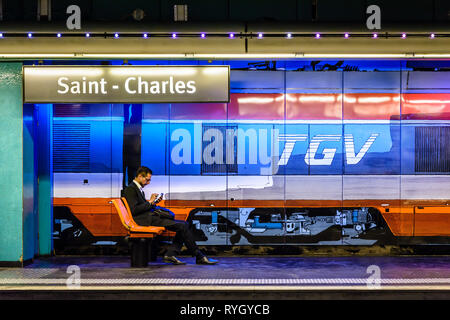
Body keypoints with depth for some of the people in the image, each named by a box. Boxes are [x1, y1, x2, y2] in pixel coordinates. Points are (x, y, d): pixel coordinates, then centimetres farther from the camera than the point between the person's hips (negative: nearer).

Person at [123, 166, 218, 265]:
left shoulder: (139, 190, 23)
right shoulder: (130, 189, -7)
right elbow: (134, 210, -18)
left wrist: (152, 203, 7)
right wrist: (150, 202, -10)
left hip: (150, 217, 11)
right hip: (146, 220, -11)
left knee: (184, 224, 0)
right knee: (182, 226, -17)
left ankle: (170, 254, -10)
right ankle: (199, 257, -9)